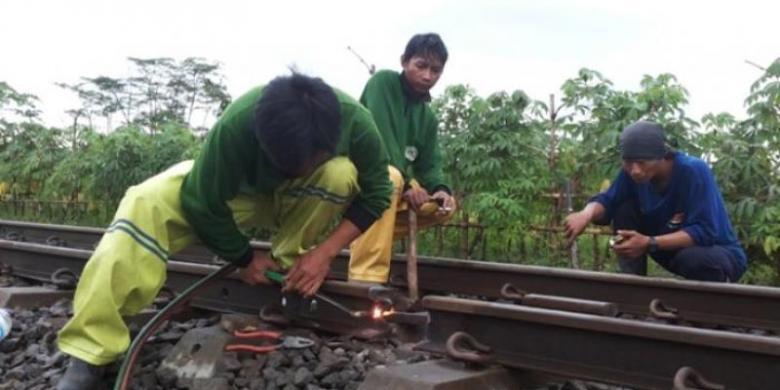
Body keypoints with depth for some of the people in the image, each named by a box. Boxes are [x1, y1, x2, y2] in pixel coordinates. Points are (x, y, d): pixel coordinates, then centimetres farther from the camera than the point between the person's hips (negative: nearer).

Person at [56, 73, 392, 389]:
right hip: (236, 191, -1)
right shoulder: (236, 125, -40)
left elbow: (376, 192, -19)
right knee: (145, 205, -29)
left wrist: (326, 252, -29)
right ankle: (89, 357, -29)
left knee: (340, 174, -34)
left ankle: (287, 268, -12)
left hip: (297, 200, 2)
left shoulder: (354, 120, -34)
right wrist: (245, 258, -15)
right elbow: (202, 204, -27)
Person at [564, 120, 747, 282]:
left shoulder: (694, 171, -30)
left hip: (721, 253, -5)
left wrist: (649, 244, -41)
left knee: (693, 258, -40)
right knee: (624, 210, -14)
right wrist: (586, 214, -36)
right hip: (675, 247, 5)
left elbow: (704, 232, -33)